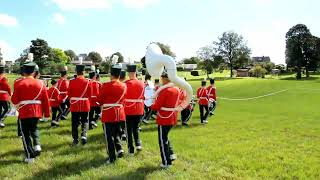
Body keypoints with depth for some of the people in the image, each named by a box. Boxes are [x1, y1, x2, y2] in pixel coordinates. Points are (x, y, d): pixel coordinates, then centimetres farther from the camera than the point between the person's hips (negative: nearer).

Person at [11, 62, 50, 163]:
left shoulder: (19, 83, -6)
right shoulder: (40, 83, 1)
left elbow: (14, 100, -4)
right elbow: (46, 100, 2)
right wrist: (47, 113, 10)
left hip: (24, 113, -3)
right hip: (37, 112, 3)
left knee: (26, 134, 8)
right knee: (34, 128, 27)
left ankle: (30, 156, 9)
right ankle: (37, 144, 4)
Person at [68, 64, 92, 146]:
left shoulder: (72, 82, -6)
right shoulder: (87, 82, -7)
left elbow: (69, 94, 2)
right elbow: (90, 95, 0)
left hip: (75, 105, 1)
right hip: (85, 105, 0)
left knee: (75, 123, 9)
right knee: (85, 121, 13)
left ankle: (75, 139, 14)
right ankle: (83, 135, -6)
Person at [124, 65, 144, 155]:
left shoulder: (126, 84, -12)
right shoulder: (141, 84, 0)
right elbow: (142, 97, 9)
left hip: (128, 110, -3)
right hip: (139, 110, 4)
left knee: (129, 130, 6)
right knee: (136, 128, 22)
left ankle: (131, 150, 10)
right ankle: (138, 144, 13)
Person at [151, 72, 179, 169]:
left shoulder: (164, 90, -19)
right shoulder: (177, 89, 5)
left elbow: (157, 106, -16)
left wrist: (152, 106, 4)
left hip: (164, 119, -8)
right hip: (173, 118, 8)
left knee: (163, 140, 5)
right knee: (165, 137, 26)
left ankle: (166, 162, 11)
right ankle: (171, 154, 22)